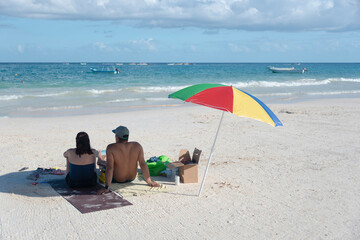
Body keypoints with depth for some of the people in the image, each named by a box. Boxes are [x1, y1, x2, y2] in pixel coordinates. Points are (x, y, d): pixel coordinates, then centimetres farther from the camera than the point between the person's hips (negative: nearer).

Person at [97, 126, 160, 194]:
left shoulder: (111, 148, -26)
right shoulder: (137, 145, -17)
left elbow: (109, 167, -32)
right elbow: (143, 164, -18)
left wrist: (107, 187, -33)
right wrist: (149, 182, -12)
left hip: (117, 180, -3)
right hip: (132, 178, 4)